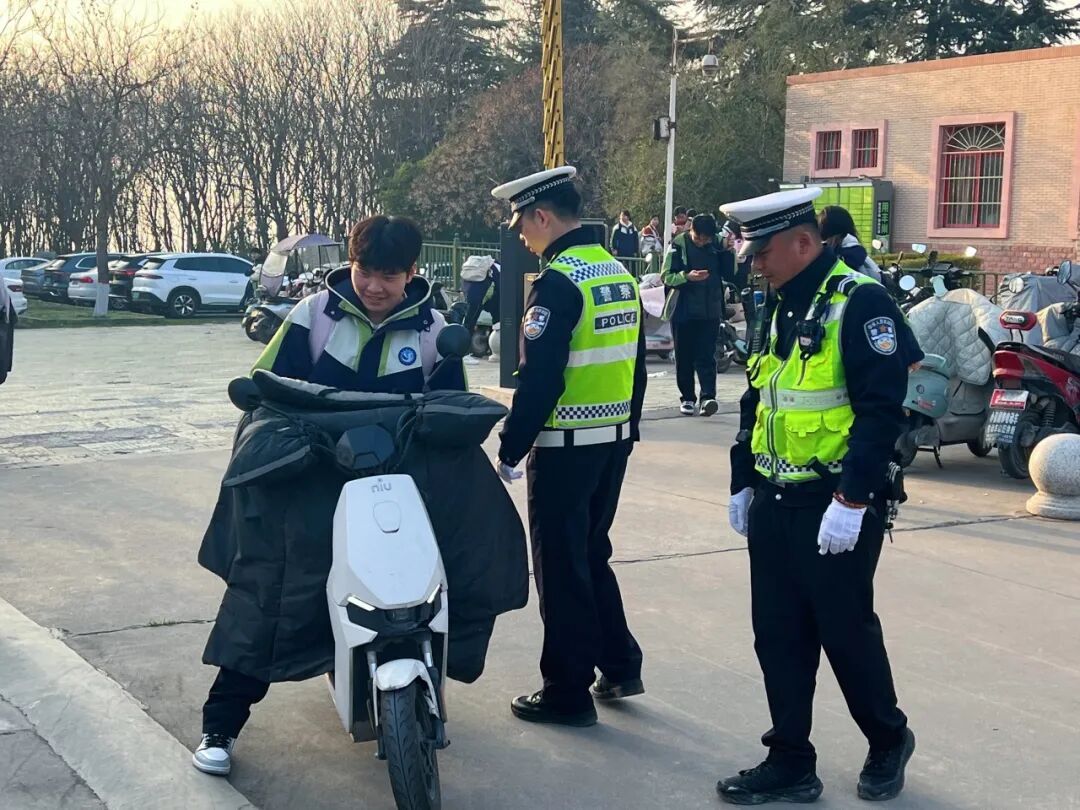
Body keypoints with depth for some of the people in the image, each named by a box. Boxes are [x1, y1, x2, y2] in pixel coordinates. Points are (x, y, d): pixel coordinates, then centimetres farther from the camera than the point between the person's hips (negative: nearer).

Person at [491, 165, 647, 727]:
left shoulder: (559, 282, -17)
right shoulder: (619, 272, 10)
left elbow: (539, 380, -21)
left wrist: (509, 450, -14)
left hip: (565, 448, -8)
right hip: (614, 442, 9)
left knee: (561, 568, 2)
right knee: (592, 554, 21)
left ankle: (568, 692, 10)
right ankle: (619, 666, 26)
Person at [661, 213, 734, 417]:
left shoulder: (717, 244, 2)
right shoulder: (679, 244, -6)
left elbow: (730, 275, 6)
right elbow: (667, 276, -7)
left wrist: (729, 251, -8)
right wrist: (687, 276, -24)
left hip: (710, 310, 1)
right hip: (684, 310, -1)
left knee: (706, 356, -6)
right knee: (684, 356, 5)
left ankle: (707, 397, -14)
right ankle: (687, 398, 15)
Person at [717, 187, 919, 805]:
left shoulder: (860, 303, -15)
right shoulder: (779, 307, 12)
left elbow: (882, 408, -21)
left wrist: (850, 500, -24)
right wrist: (743, 483, 17)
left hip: (836, 510, -8)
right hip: (773, 503, 8)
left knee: (847, 633, 6)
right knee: (779, 638, 10)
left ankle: (889, 741, 29)